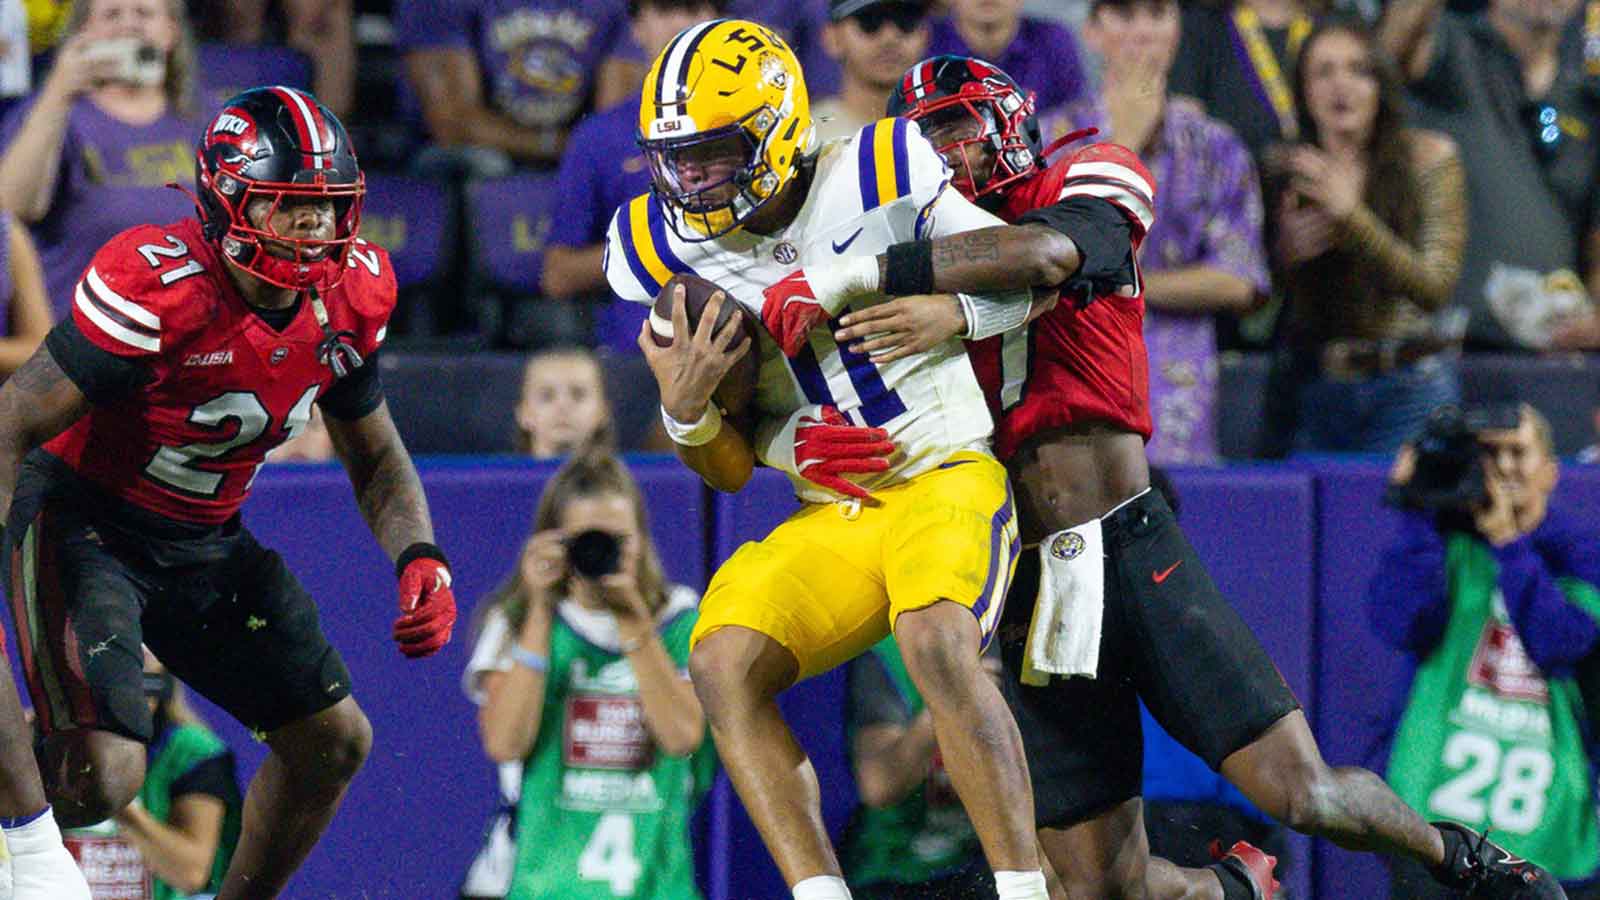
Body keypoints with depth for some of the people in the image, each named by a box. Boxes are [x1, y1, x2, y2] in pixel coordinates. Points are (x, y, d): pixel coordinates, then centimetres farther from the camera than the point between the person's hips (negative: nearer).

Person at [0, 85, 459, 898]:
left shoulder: (347, 301, -6)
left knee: (334, 744, 10)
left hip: (204, 544, 7)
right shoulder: (158, 289, -28)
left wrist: (420, 559, -8)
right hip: (82, 520, -7)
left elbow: (375, 458, 11)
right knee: (101, 776, -26)